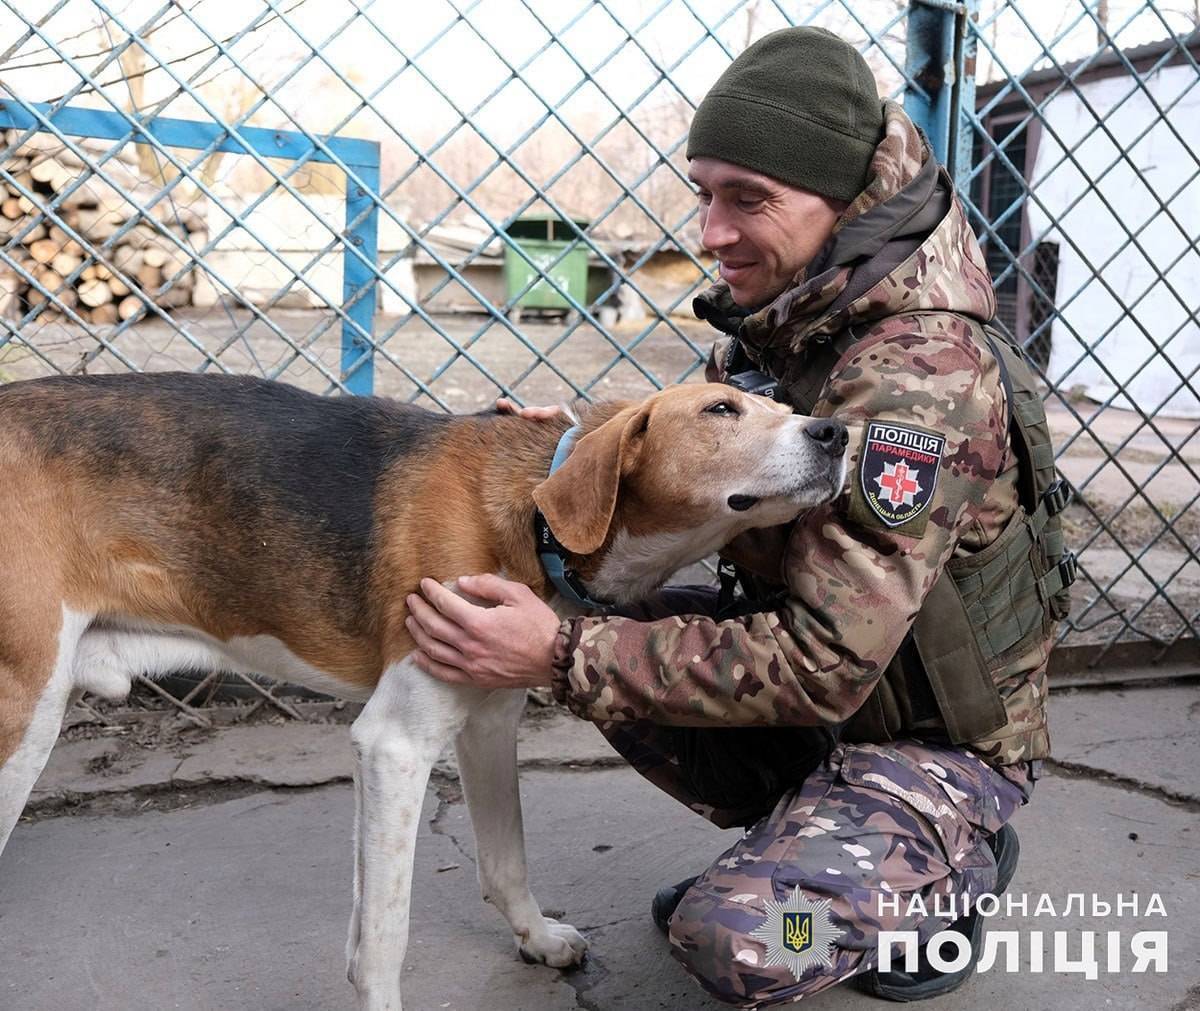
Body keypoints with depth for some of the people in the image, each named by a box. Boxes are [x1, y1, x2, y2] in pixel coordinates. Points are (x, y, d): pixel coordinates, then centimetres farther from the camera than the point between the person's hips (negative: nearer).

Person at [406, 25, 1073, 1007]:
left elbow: (822, 664, -32)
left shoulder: (918, 379, -31)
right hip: (832, 674, 8)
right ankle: (800, 834, 11)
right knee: (613, 637, -7)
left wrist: (561, 657, -34)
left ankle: (953, 869, 7)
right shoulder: (778, 319, -4)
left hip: (939, 738, -7)